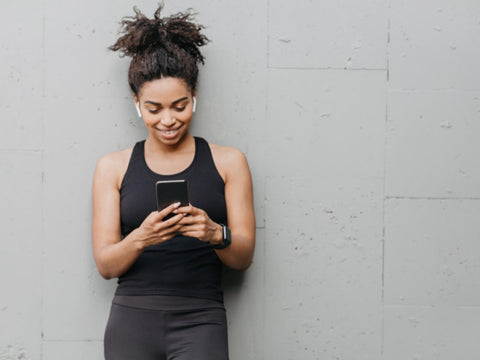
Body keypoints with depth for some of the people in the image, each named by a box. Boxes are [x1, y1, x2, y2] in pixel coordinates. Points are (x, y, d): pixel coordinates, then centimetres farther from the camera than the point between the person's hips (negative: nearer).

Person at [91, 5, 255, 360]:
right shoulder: (113, 167, 10)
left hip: (200, 321, -1)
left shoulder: (228, 162, 9)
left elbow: (244, 257, 6)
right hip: (132, 319, 1)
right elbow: (105, 264, 5)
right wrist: (140, 238, -14)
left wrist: (216, 234, -14)